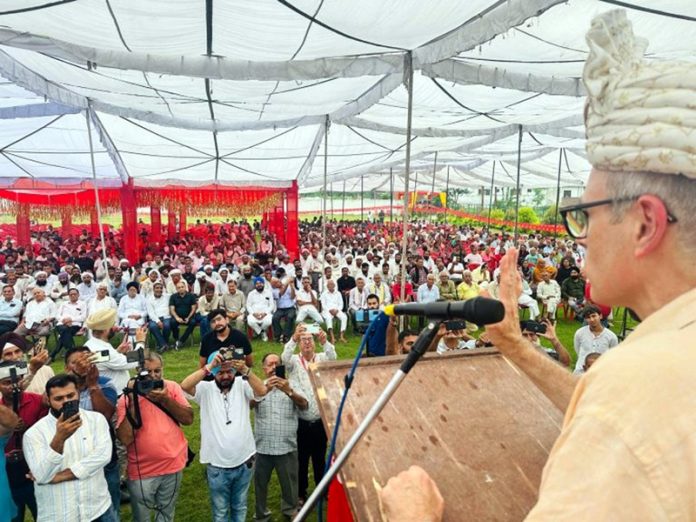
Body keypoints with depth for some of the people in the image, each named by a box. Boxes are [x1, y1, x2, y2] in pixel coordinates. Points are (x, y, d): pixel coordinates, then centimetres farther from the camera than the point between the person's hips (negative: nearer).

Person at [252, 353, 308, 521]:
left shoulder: (290, 384, 5)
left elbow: (304, 405, -8)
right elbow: (249, 404, -15)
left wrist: (289, 391, -27)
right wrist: (265, 389, -32)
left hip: (287, 446, 0)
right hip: (263, 446, 0)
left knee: (289, 481, 11)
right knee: (261, 482, 13)